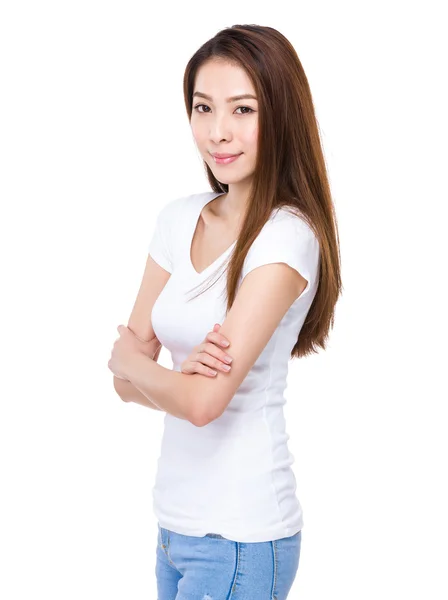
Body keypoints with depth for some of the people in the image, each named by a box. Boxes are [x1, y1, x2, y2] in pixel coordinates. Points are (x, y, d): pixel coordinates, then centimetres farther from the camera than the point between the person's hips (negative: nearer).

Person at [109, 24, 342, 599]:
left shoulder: (288, 237, -17)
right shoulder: (179, 218, 3)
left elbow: (204, 401, -23)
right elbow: (126, 380, 3)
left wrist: (130, 360, -5)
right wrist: (180, 373, -17)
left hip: (240, 537, -6)